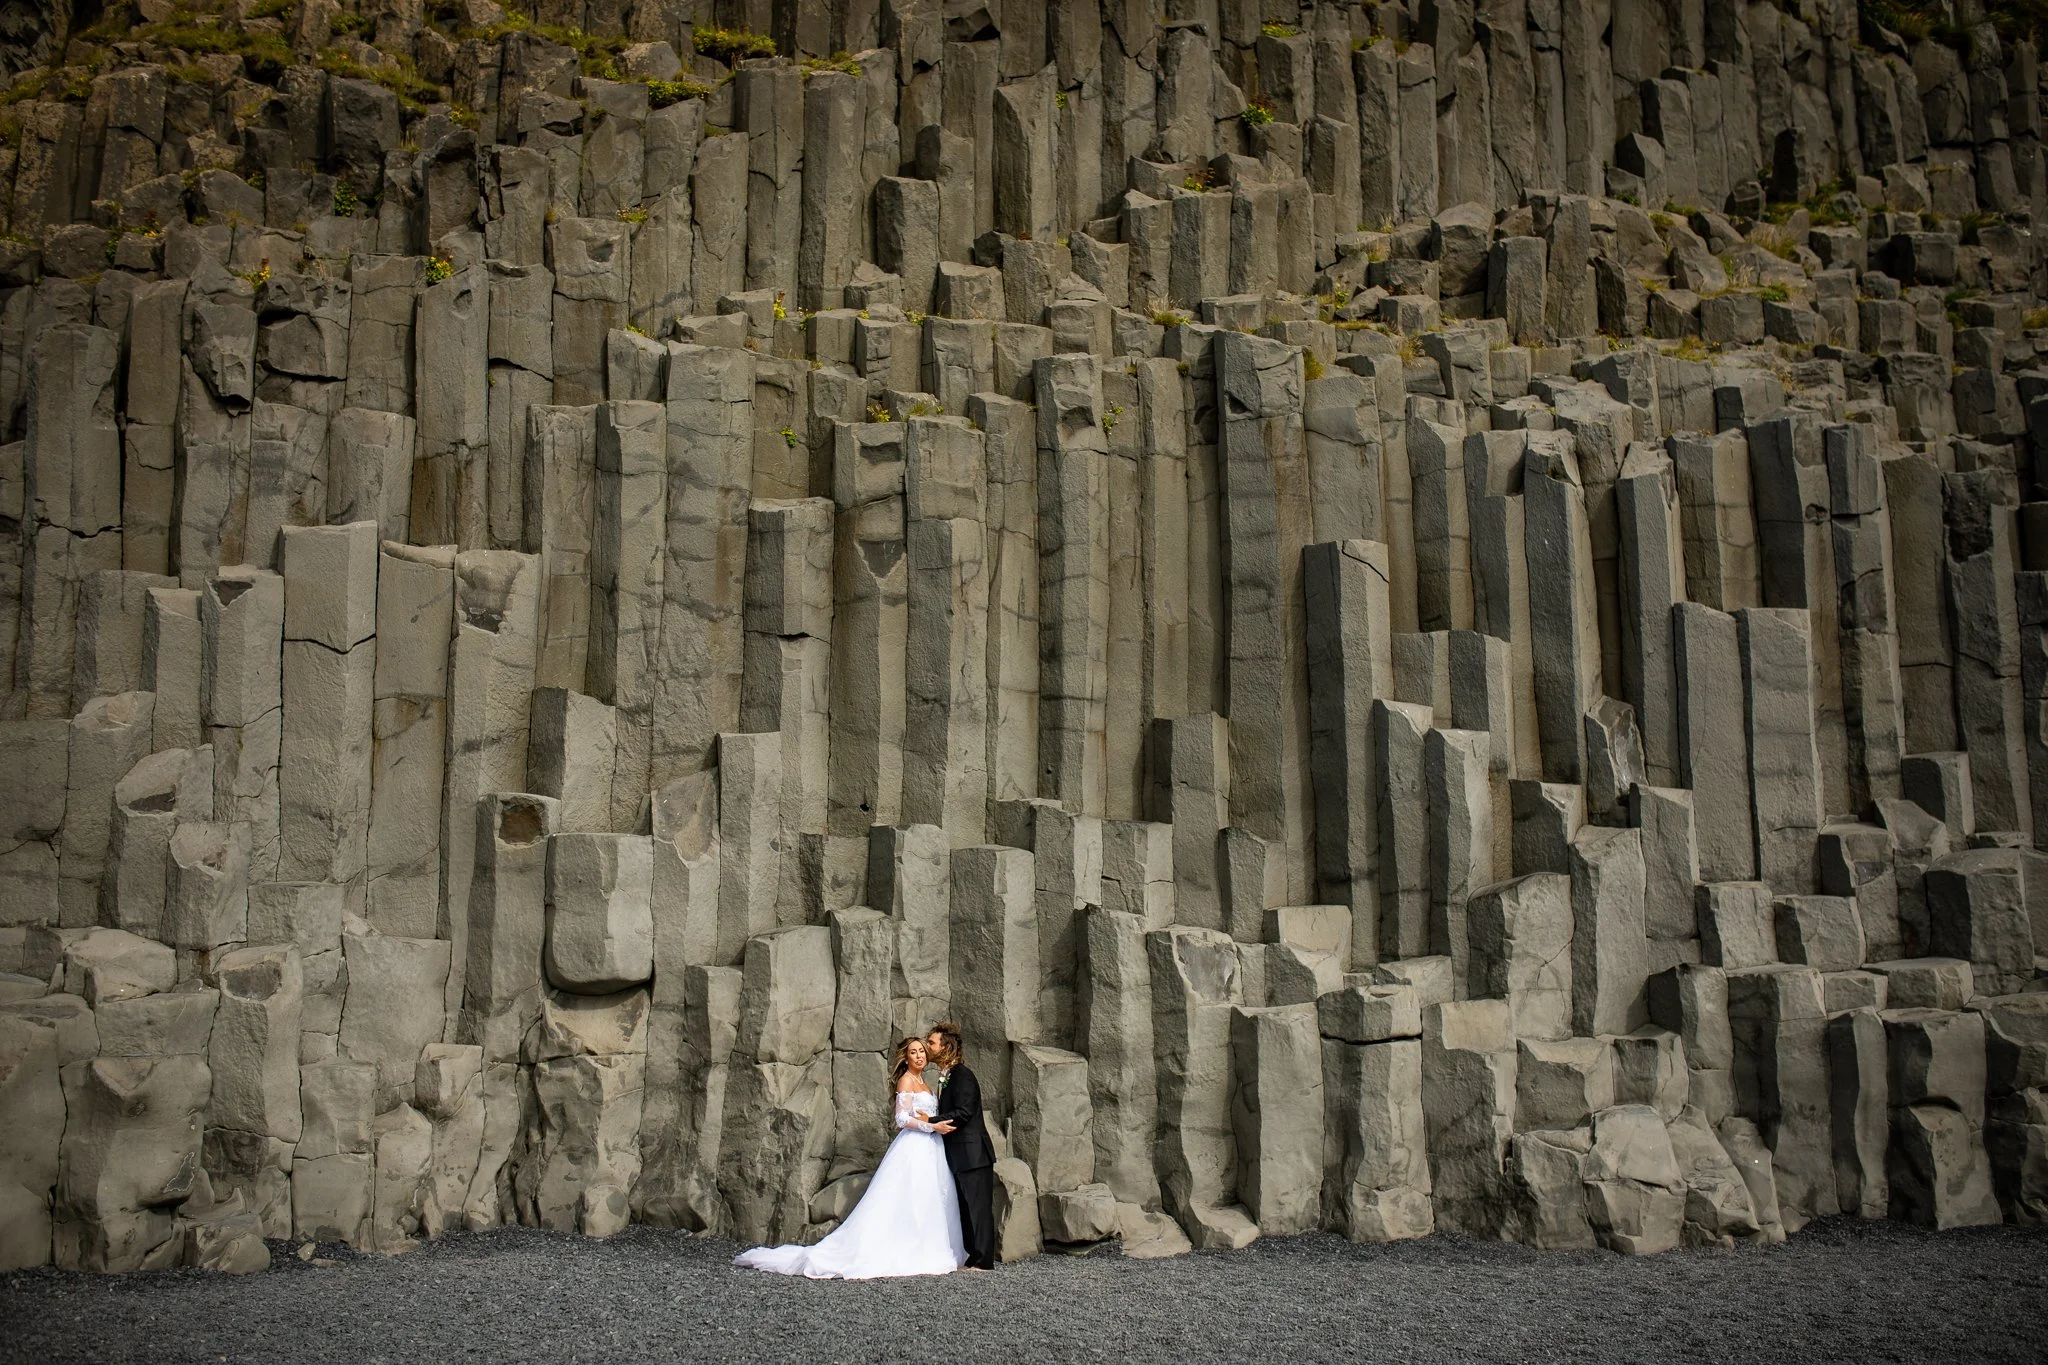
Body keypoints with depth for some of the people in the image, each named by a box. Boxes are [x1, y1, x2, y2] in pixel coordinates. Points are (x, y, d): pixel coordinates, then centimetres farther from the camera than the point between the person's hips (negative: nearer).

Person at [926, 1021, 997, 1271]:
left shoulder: (962, 1075, -14)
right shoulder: (946, 1076, 15)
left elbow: (963, 1112, -22)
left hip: (972, 1153, -10)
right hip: (960, 1155, 10)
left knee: (978, 1205, -5)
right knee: (965, 1207, 13)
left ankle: (983, 1261, -2)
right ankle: (972, 1258, 20)